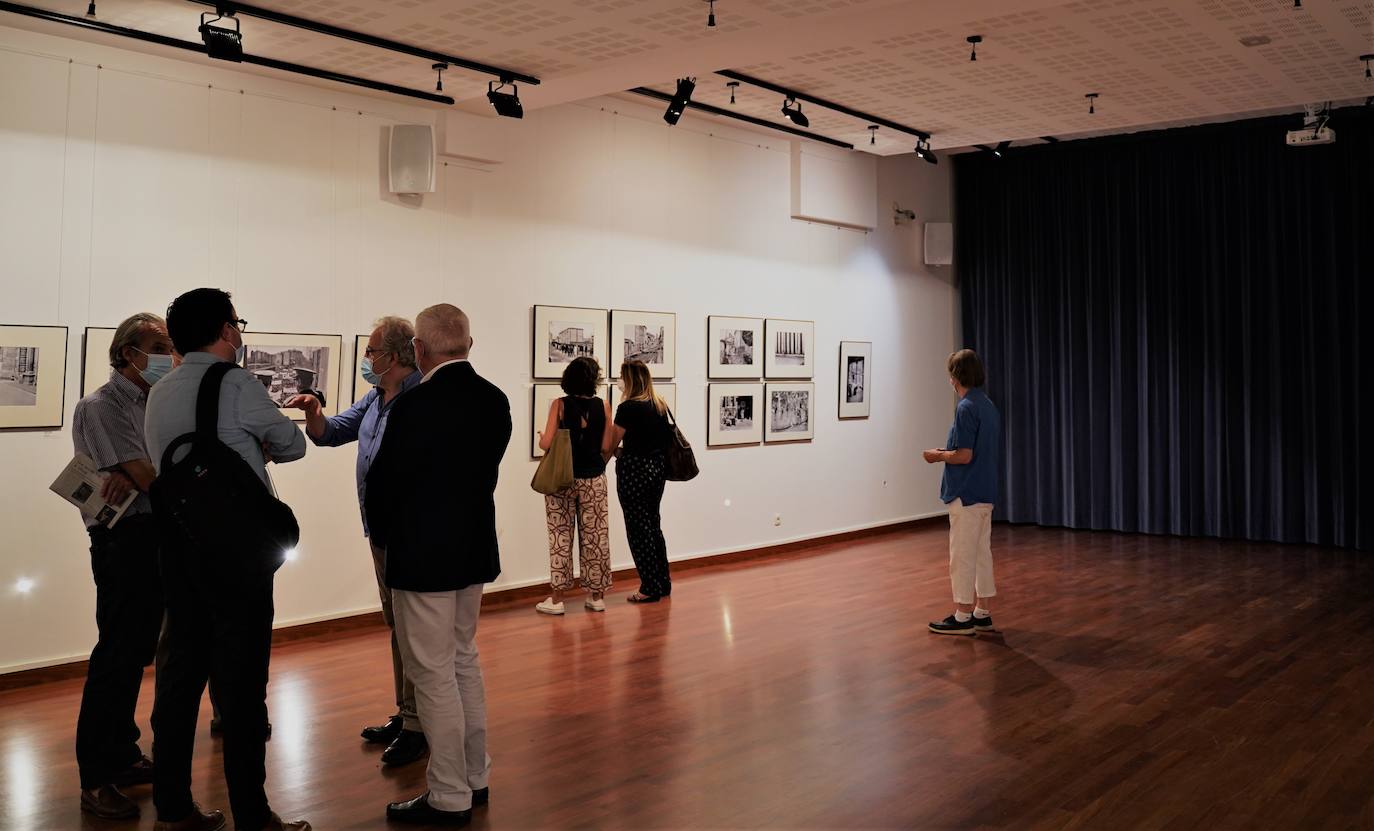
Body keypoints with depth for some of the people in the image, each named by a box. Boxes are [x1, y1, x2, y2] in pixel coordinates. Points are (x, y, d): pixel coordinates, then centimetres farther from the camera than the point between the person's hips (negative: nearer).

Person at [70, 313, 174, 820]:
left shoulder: (153, 403, 13)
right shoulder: (100, 406, -10)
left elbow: (142, 475, 1)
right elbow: (148, 478, -18)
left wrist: (131, 477, -20)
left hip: (157, 536, 8)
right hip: (124, 539, -8)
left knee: (137, 652, 15)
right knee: (116, 655, -5)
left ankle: (121, 756, 27)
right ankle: (95, 781, 3)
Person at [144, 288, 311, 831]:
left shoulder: (160, 394, 11)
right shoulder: (236, 385, -11)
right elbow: (292, 446, -1)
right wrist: (261, 444, 20)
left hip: (176, 539, 7)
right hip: (235, 542, -7)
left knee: (181, 666, 13)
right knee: (241, 680, -2)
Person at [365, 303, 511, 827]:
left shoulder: (416, 405, -20)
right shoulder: (494, 400, 1)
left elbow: (384, 480, -13)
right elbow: (487, 469, 6)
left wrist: (381, 536, 5)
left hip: (422, 555, -8)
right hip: (474, 549, 8)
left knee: (433, 675, 2)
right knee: (464, 662, 19)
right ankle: (474, 778, 29)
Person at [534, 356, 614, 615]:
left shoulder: (560, 405, -8)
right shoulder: (603, 406, -3)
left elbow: (546, 444, -11)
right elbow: (606, 445, -5)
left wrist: (541, 438, 11)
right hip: (593, 479, 2)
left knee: (560, 537, 4)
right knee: (595, 537, 9)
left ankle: (557, 598, 7)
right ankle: (597, 596, 16)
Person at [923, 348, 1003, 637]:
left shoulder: (966, 407, -18)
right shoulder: (989, 406, 11)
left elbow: (964, 455, -22)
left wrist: (938, 455, -5)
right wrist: (948, 452, 18)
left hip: (966, 494, -9)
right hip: (985, 492, 9)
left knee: (962, 557, -1)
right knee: (982, 554, 12)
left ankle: (963, 617, 5)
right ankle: (983, 614, 18)